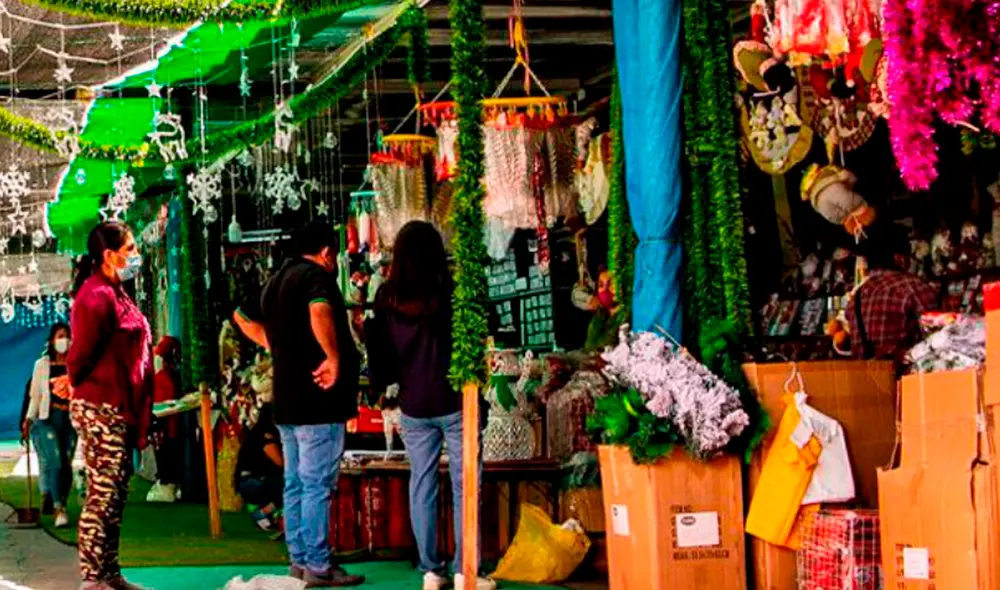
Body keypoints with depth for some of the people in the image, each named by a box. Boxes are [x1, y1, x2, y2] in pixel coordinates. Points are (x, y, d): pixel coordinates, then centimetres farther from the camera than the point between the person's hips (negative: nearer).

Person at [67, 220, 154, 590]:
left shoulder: (115, 295, 15)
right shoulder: (97, 297, -17)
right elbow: (82, 354, -18)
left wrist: (138, 411, 14)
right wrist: (79, 386, -2)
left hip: (120, 410, 10)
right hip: (101, 409, -10)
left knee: (115, 494, 13)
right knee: (102, 494, -7)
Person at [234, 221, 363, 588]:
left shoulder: (276, 282, 16)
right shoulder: (317, 276, -11)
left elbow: (242, 317, 30)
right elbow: (320, 312, -32)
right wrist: (334, 357, -23)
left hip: (286, 400, 9)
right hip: (316, 398, -9)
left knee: (296, 484, 13)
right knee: (317, 484, -6)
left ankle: (299, 561, 17)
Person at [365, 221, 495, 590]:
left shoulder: (386, 300, -1)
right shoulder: (450, 293, -11)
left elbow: (377, 350, 6)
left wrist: (382, 383, 21)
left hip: (413, 407, 3)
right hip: (454, 402, -3)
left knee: (422, 486, 10)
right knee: (464, 487, 3)